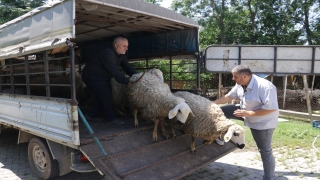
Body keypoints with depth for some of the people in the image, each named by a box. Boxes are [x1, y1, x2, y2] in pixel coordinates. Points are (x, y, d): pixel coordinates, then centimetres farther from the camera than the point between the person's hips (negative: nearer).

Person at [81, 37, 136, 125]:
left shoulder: (121, 55, -1)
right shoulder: (108, 53, -29)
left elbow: (127, 67, -3)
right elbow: (114, 71, -37)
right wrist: (127, 82, -38)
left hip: (103, 78, 10)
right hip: (91, 76, -10)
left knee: (105, 96, 9)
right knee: (106, 96, -14)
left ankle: (91, 115, 24)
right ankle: (111, 119, -4)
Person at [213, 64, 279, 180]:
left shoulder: (265, 87, -32)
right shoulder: (240, 84, -8)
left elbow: (271, 108, -33)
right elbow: (229, 96, 4)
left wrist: (248, 113, -32)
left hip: (263, 123, -7)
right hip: (247, 112, 8)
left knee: (265, 151, 3)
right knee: (221, 111, 2)